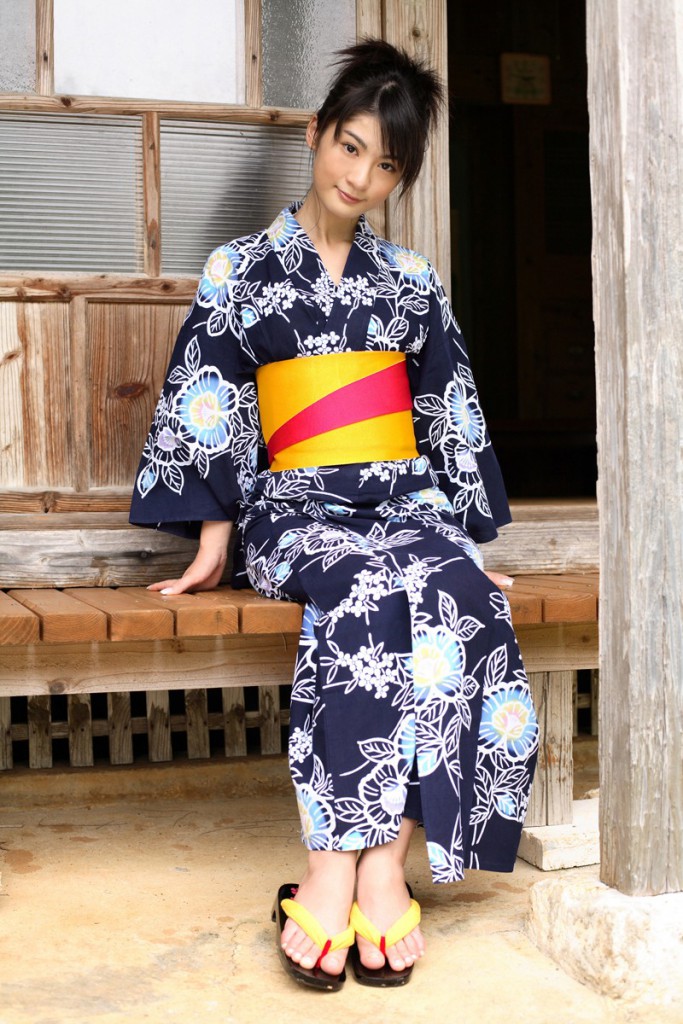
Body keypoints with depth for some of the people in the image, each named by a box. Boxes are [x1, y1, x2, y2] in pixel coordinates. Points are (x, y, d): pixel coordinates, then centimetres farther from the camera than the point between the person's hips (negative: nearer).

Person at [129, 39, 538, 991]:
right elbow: (205, 409, 4)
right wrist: (213, 546, -5)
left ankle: (378, 863, -36)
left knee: (453, 587, -34)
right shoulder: (240, 270, 10)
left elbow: (452, 412, 17)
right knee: (367, 586, -37)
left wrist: (465, 530, 8)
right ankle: (350, 871, -37)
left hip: (403, 496, 3)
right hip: (293, 508, -2)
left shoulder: (412, 281, 17)